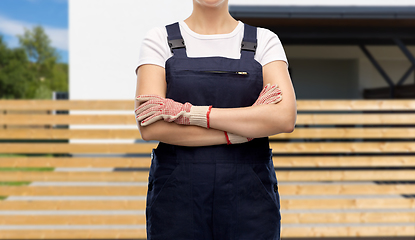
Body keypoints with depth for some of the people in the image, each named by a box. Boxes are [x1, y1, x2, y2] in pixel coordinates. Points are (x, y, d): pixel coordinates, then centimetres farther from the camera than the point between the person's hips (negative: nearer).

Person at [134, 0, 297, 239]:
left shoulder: (265, 41, 4)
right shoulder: (159, 40, 3)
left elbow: (286, 117, -12)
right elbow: (150, 127, -10)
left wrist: (188, 112, -15)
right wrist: (245, 130, -11)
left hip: (249, 196, 0)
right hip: (177, 196, 0)